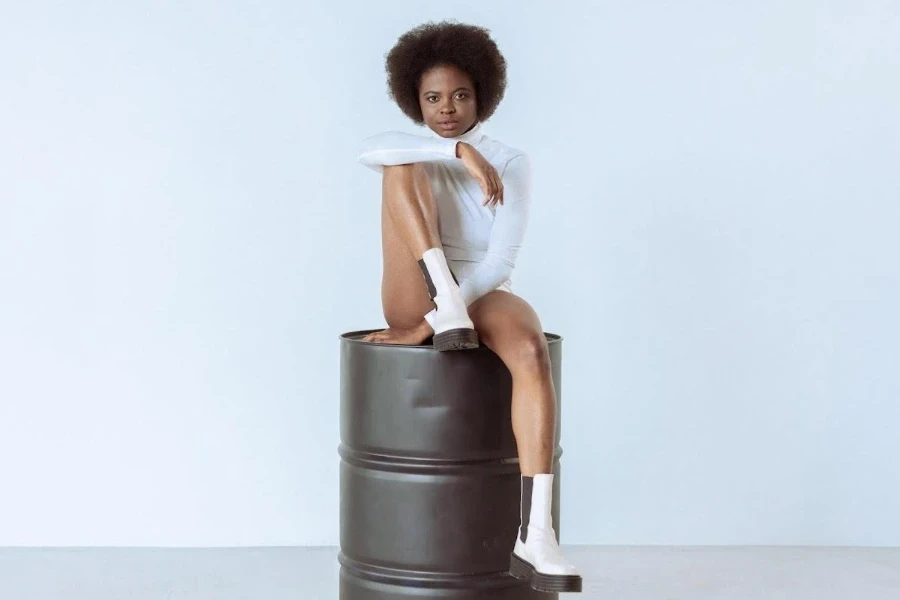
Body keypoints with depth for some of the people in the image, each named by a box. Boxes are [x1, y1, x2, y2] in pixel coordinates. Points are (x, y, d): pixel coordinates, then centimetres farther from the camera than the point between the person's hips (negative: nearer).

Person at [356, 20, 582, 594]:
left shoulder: (512, 163, 3)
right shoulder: (412, 152, 8)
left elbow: (501, 260, -11)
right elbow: (369, 150, -20)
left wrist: (431, 325, -21)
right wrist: (461, 149, -30)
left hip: (482, 299, 0)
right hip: (415, 303, 0)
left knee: (531, 350, -39)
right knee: (406, 164, -20)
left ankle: (535, 537, -46)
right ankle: (446, 308, -34)